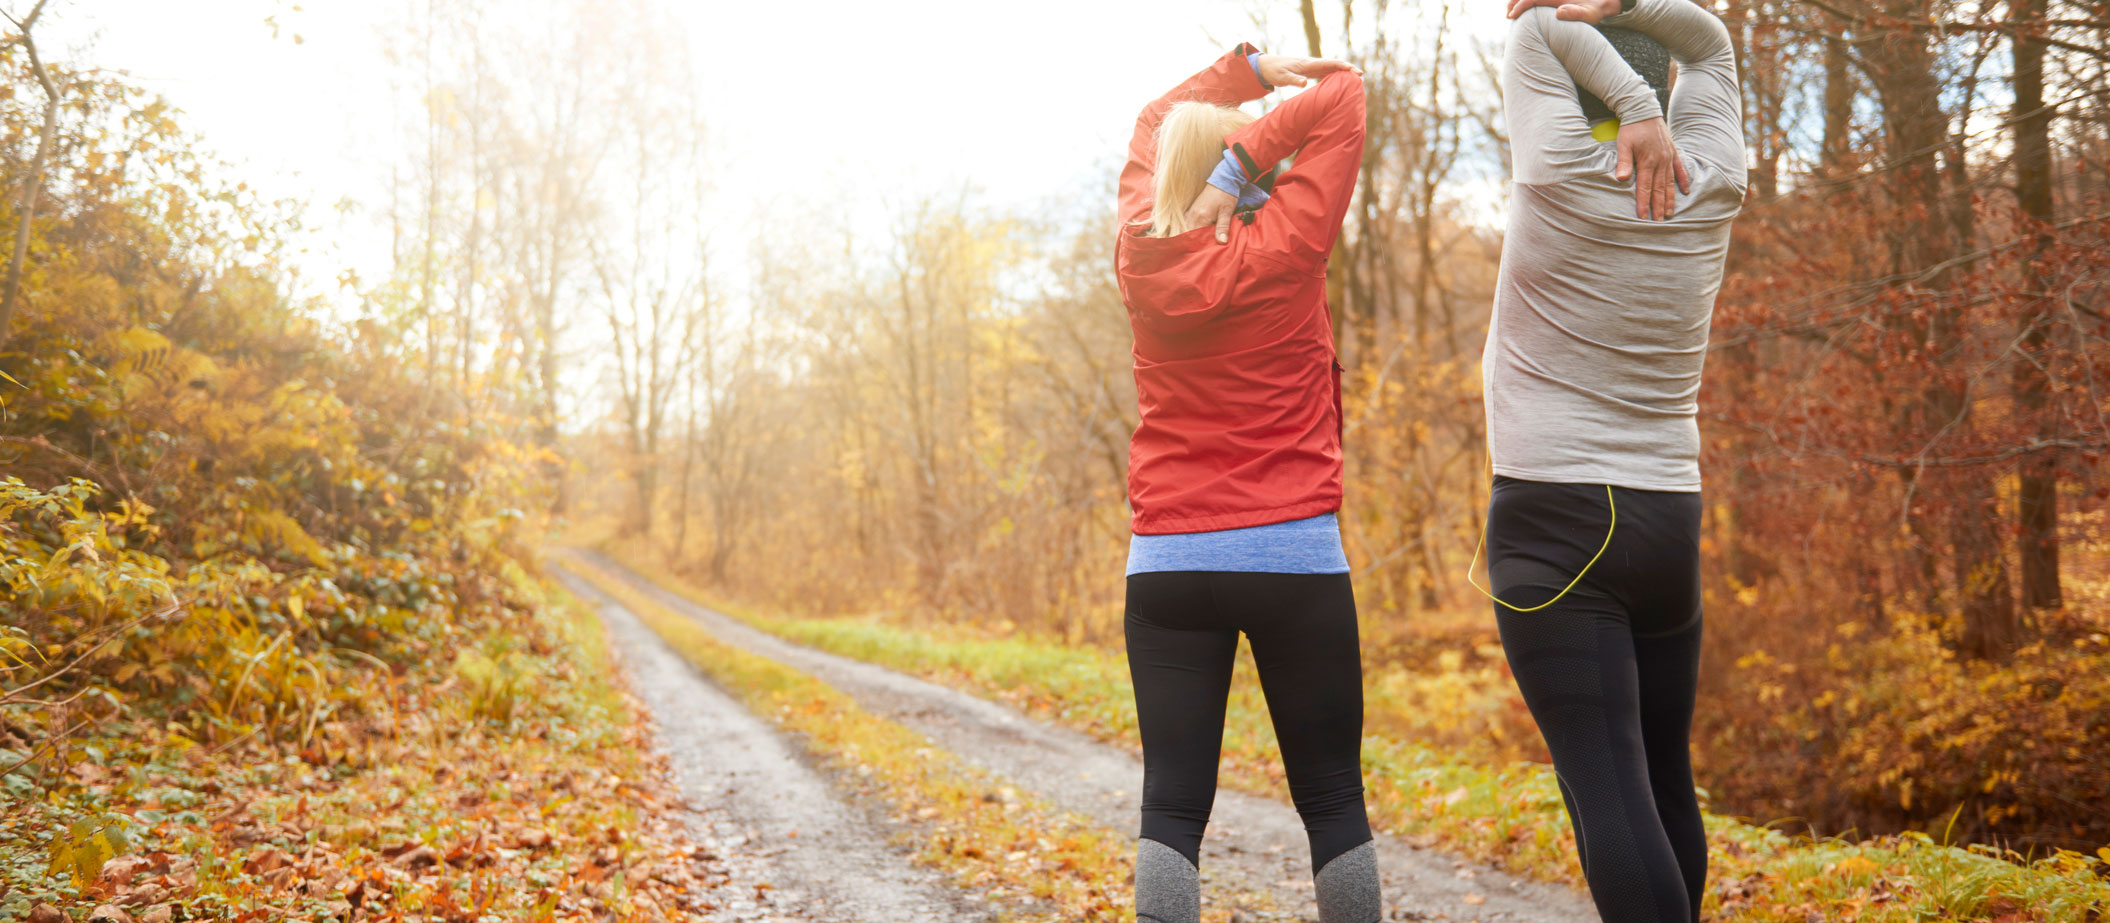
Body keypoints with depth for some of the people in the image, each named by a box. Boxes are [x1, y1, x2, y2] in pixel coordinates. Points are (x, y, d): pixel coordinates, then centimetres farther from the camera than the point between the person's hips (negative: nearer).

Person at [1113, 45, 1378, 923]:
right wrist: (1244, 157, -5)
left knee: (1172, 805, 2)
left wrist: (1246, 67, 12)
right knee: (1332, 799, 8)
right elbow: (1341, 97, 3)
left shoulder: (1141, 254, 4)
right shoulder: (1284, 250, -5)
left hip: (1167, 562, 3)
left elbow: (1154, 121, 22)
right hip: (1294, 557, -3)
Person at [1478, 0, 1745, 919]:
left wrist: (1636, 109, -6)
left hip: (1554, 523, -5)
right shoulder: (1710, 191, 7)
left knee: (1606, 783, -11)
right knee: (1666, 780, 13)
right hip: (1670, 523, 6)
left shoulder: (1566, 177, -7)